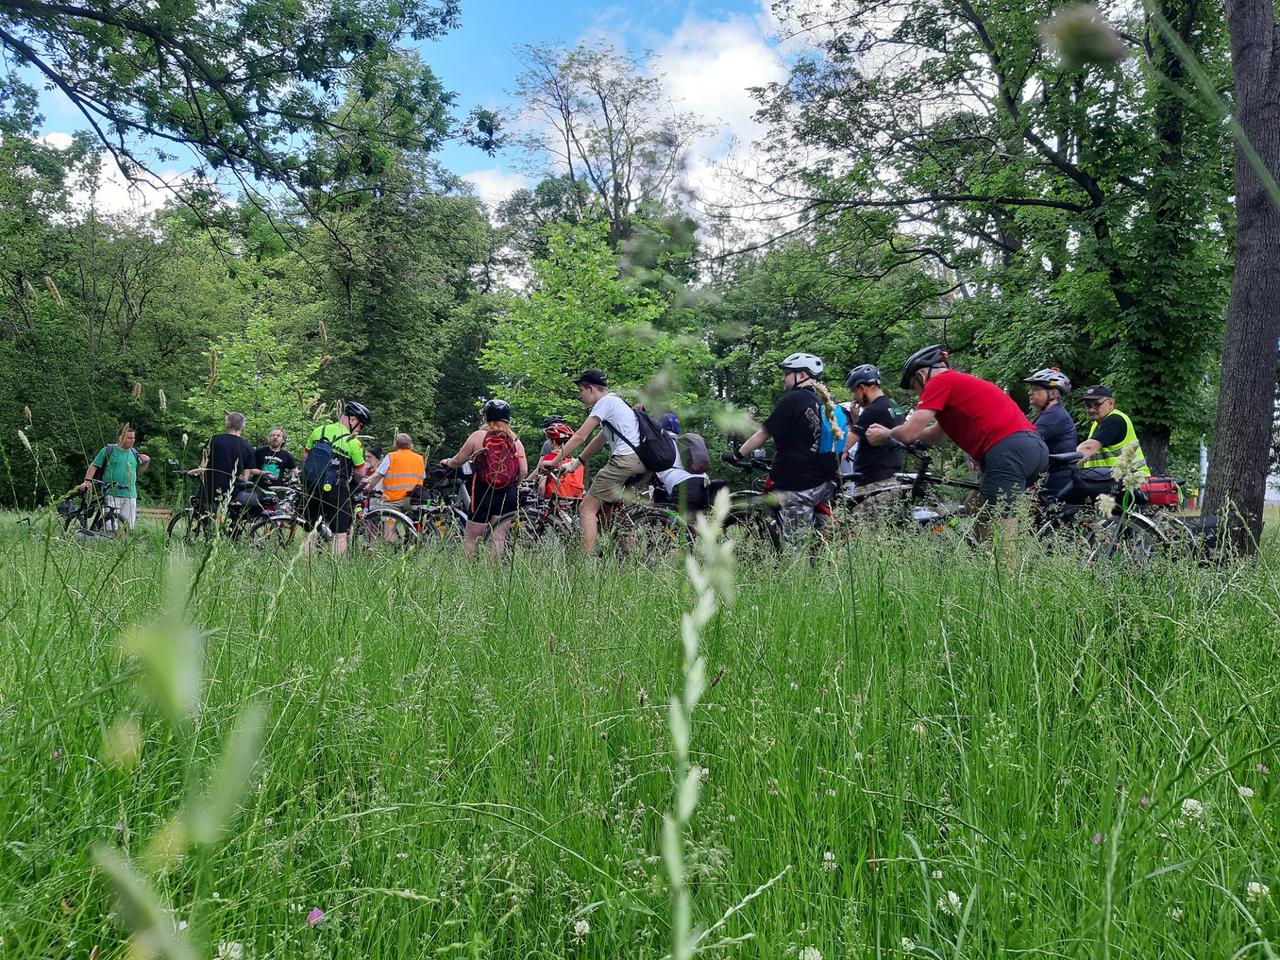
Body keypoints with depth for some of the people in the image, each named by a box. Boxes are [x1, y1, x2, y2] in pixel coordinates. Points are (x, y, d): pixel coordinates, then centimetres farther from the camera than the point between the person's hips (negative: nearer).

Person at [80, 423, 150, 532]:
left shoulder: (134, 453, 14)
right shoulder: (109, 450, 1)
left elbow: (140, 470, 24)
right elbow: (94, 466, 3)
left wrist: (146, 462, 5)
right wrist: (87, 480, -9)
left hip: (130, 495, 4)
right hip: (112, 494, -4)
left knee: (129, 526, 5)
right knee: (110, 527, -12)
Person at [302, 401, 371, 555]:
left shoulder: (319, 431, 4)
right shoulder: (354, 443, -11)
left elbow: (305, 456, 12)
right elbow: (361, 473, -4)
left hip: (311, 487, 5)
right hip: (335, 490, -5)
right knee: (341, 533, 3)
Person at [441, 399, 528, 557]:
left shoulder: (478, 436, -2)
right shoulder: (515, 440, 4)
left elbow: (458, 460, 6)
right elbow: (524, 471, -2)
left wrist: (447, 463, 28)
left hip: (483, 494, -2)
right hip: (508, 496, 2)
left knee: (471, 538, 7)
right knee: (498, 538, 6)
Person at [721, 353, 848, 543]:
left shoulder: (794, 399, -10)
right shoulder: (827, 403, 14)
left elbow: (763, 433, -7)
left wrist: (736, 455, 2)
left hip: (798, 486, -8)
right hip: (825, 483, 8)